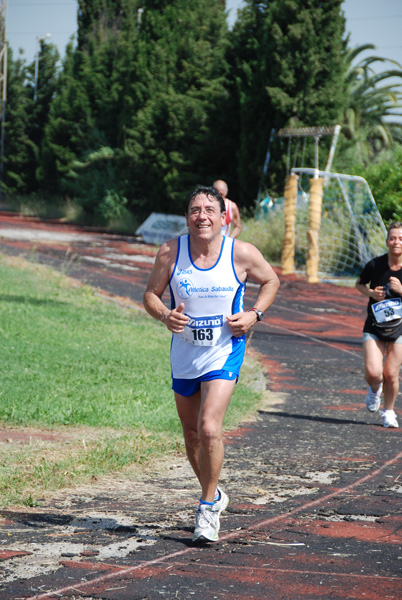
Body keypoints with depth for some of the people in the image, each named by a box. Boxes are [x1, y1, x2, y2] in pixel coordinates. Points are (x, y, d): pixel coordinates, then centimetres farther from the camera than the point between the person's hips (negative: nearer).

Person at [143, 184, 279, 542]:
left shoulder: (242, 254, -11)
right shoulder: (171, 252, -8)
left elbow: (271, 281, 7)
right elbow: (151, 294, 2)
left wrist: (254, 314, -8)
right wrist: (165, 316, -18)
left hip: (224, 354, -3)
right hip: (185, 354, 3)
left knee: (209, 429, -19)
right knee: (191, 433, 15)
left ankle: (208, 507, -3)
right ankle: (213, 493, 40)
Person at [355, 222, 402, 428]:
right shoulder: (375, 265, -8)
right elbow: (359, 284, 10)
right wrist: (371, 293, -9)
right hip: (375, 326, 0)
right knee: (373, 372, -14)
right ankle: (375, 389, 24)